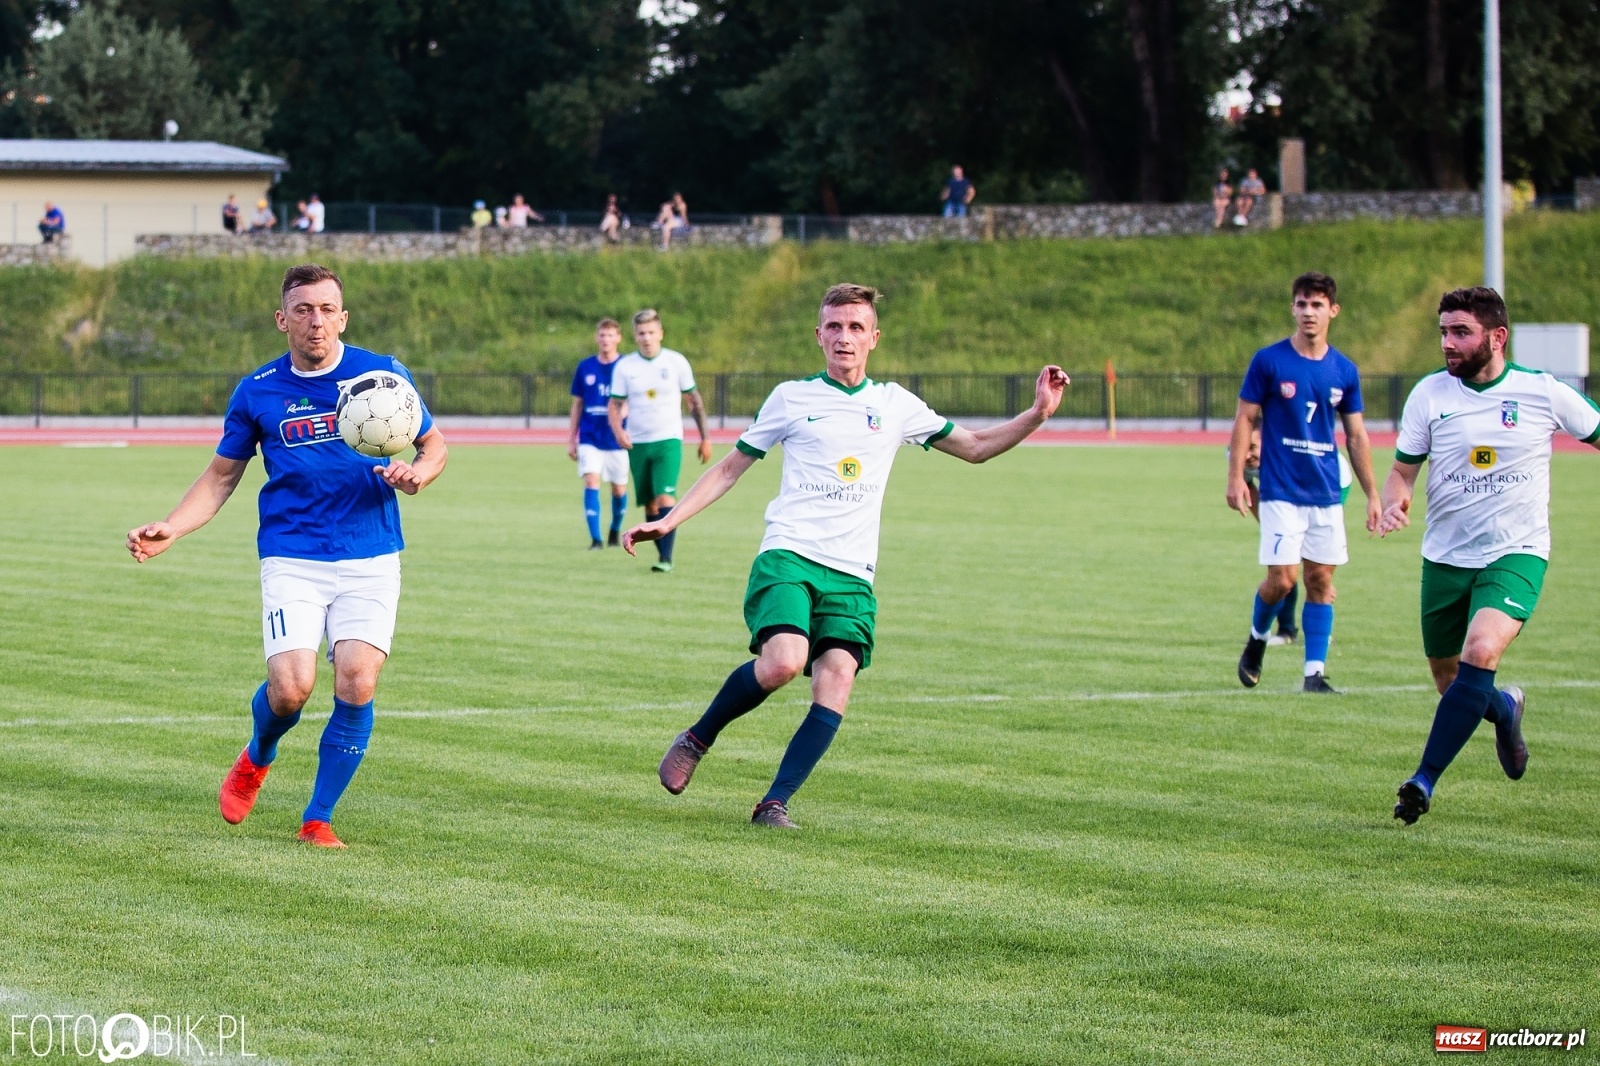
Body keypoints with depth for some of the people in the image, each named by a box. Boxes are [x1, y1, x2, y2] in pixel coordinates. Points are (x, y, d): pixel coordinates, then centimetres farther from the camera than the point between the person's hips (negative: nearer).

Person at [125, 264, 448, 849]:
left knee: (356, 684, -14)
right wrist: (170, 530, -2)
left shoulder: (383, 374, 1)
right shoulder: (258, 391, 3)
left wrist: (417, 473, -11)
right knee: (291, 687, -16)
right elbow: (222, 476, 12)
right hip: (291, 560, 0)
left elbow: (433, 444, 12)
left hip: (371, 559, 0)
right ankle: (257, 757, 21)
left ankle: (317, 820, 4)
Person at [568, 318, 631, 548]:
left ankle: (615, 530, 34)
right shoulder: (585, 367, 4)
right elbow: (577, 404, 11)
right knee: (591, 482, -14)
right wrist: (572, 438, 9)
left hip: (617, 440, -1)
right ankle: (595, 539, -14)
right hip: (590, 439, 1)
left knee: (619, 488, 9)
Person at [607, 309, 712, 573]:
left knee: (665, 497, -18)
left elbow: (694, 400, 8)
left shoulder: (676, 362, -1)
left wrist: (705, 437, 8)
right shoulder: (624, 366, 1)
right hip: (637, 443, 3)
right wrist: (618, 431, -16)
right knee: (649, 504, 6)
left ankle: (667, 558, -19)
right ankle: (662, 554, 19)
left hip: (668, 440, -3)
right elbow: (614, 405, 4)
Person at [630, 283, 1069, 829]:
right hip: (787, 557, -3)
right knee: (782, 662, -27)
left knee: (836, 686, -17)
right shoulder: (791, 397, 9)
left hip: (851, 575, 3)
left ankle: (774, 804, -12)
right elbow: (730, 467, 16)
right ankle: (695, 740, -3)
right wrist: (666, 522, 9)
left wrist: (1037, 414, 6)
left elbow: (976, 447, 22)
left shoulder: (895, 405, 15)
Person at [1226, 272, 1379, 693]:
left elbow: (1356, 437, 12)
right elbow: (1244, 419, 0)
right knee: (1282, 578, -10)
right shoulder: (1269, 361, -4)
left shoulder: (1344, 371, 6)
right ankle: (1256, 640, 18)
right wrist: (1236, 477, -8)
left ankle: (1315, 671, 6)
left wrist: (1372, 495, 11)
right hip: (1281, 490, -3)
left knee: (1320, 579, 2)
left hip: (1326, 492, 3)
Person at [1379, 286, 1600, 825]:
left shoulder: (1543, 393, -6)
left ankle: (1423, 781, -20)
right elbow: (1403, 468, 4)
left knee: (1479, 655, -27)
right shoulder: (1430, 393, -3)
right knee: (1451, 686, 9)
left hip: (1516, 555, -3)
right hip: (1446, 556, 3)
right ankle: (1505, 708, 45)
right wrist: (1393, 503, -18)